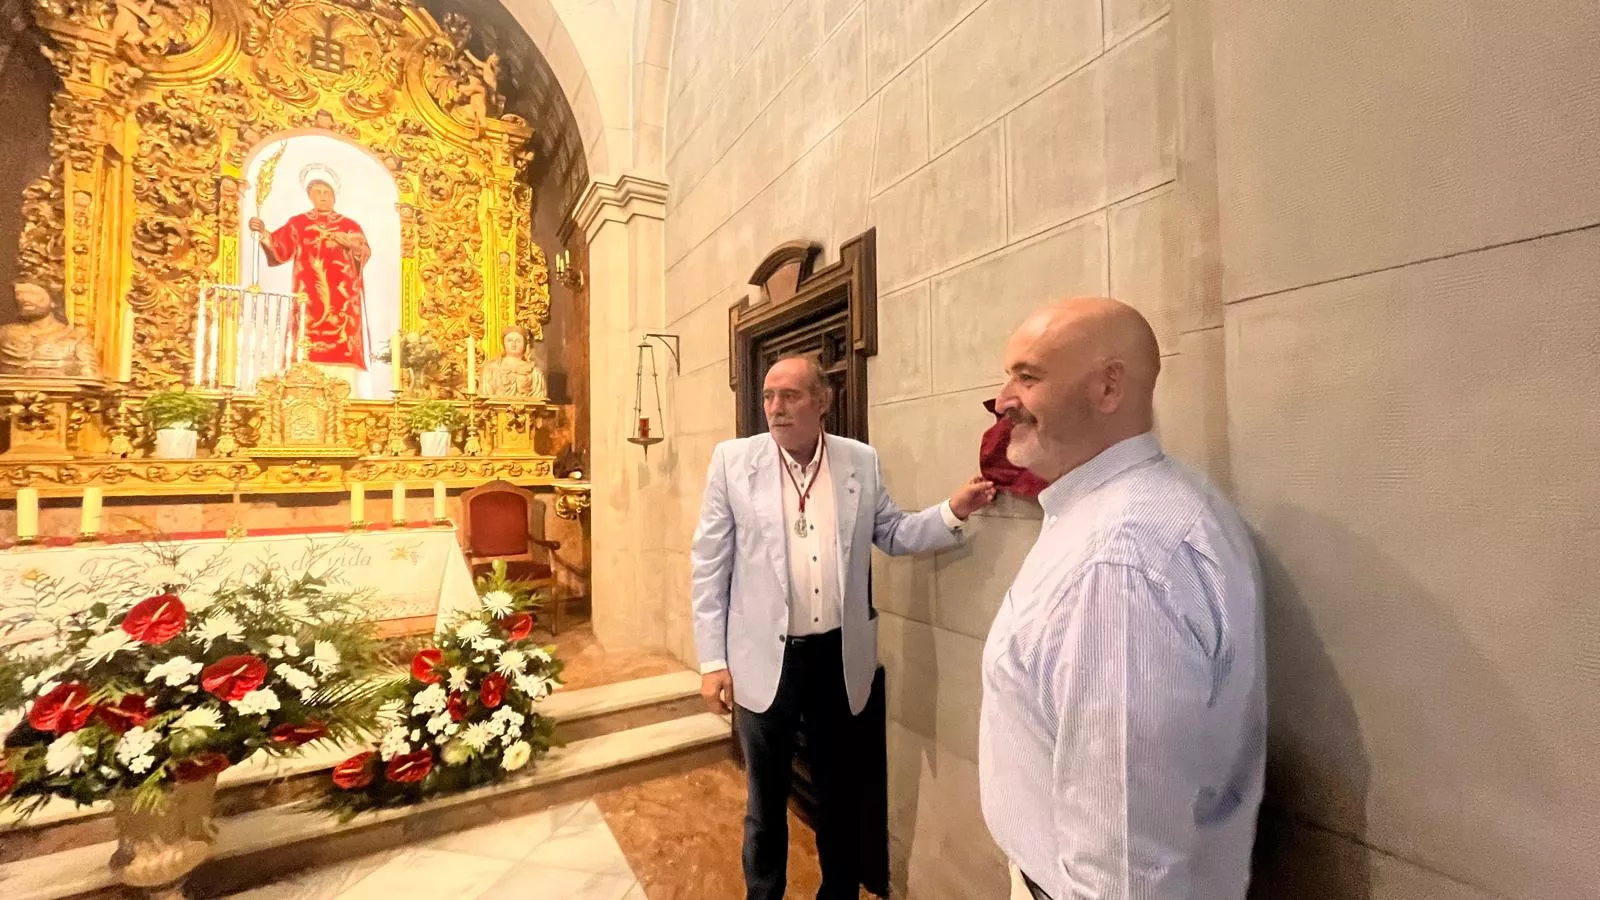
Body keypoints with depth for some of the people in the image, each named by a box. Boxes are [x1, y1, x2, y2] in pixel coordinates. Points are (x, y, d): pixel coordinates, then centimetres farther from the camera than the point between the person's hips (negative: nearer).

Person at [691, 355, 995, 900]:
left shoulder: (862, 462, -2)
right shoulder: (733, 460, -7)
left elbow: (892, 534, 7)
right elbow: (709, 564, -5)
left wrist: (954, 511, -10)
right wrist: (713, 659, -6)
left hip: (838, 657, 2)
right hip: (764, 659, -1)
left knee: (838, 791, 22)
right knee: (766, 798, 19)